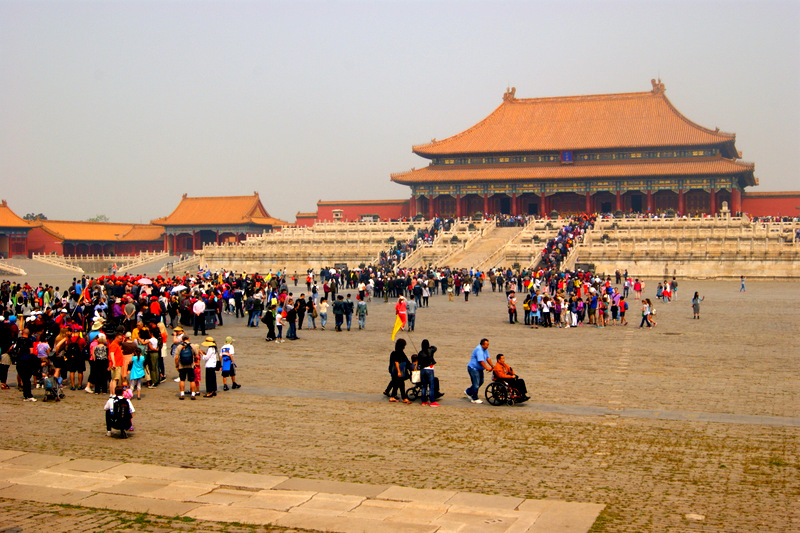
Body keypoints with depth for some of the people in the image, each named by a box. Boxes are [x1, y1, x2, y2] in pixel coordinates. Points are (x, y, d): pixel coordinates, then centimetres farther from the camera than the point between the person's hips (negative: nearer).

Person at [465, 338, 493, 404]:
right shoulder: (479, 350, -23)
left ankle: (468, 392, 29)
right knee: (476, 384, -5)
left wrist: (492, 366, 0)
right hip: (473, 368, -10)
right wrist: (487, 368, -27)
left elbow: (488, 358, 9)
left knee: (481, 382, 15)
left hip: (479, 369, 10)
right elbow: (481, 361, -27)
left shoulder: (485, 349, 7)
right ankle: (474, 399, 7)